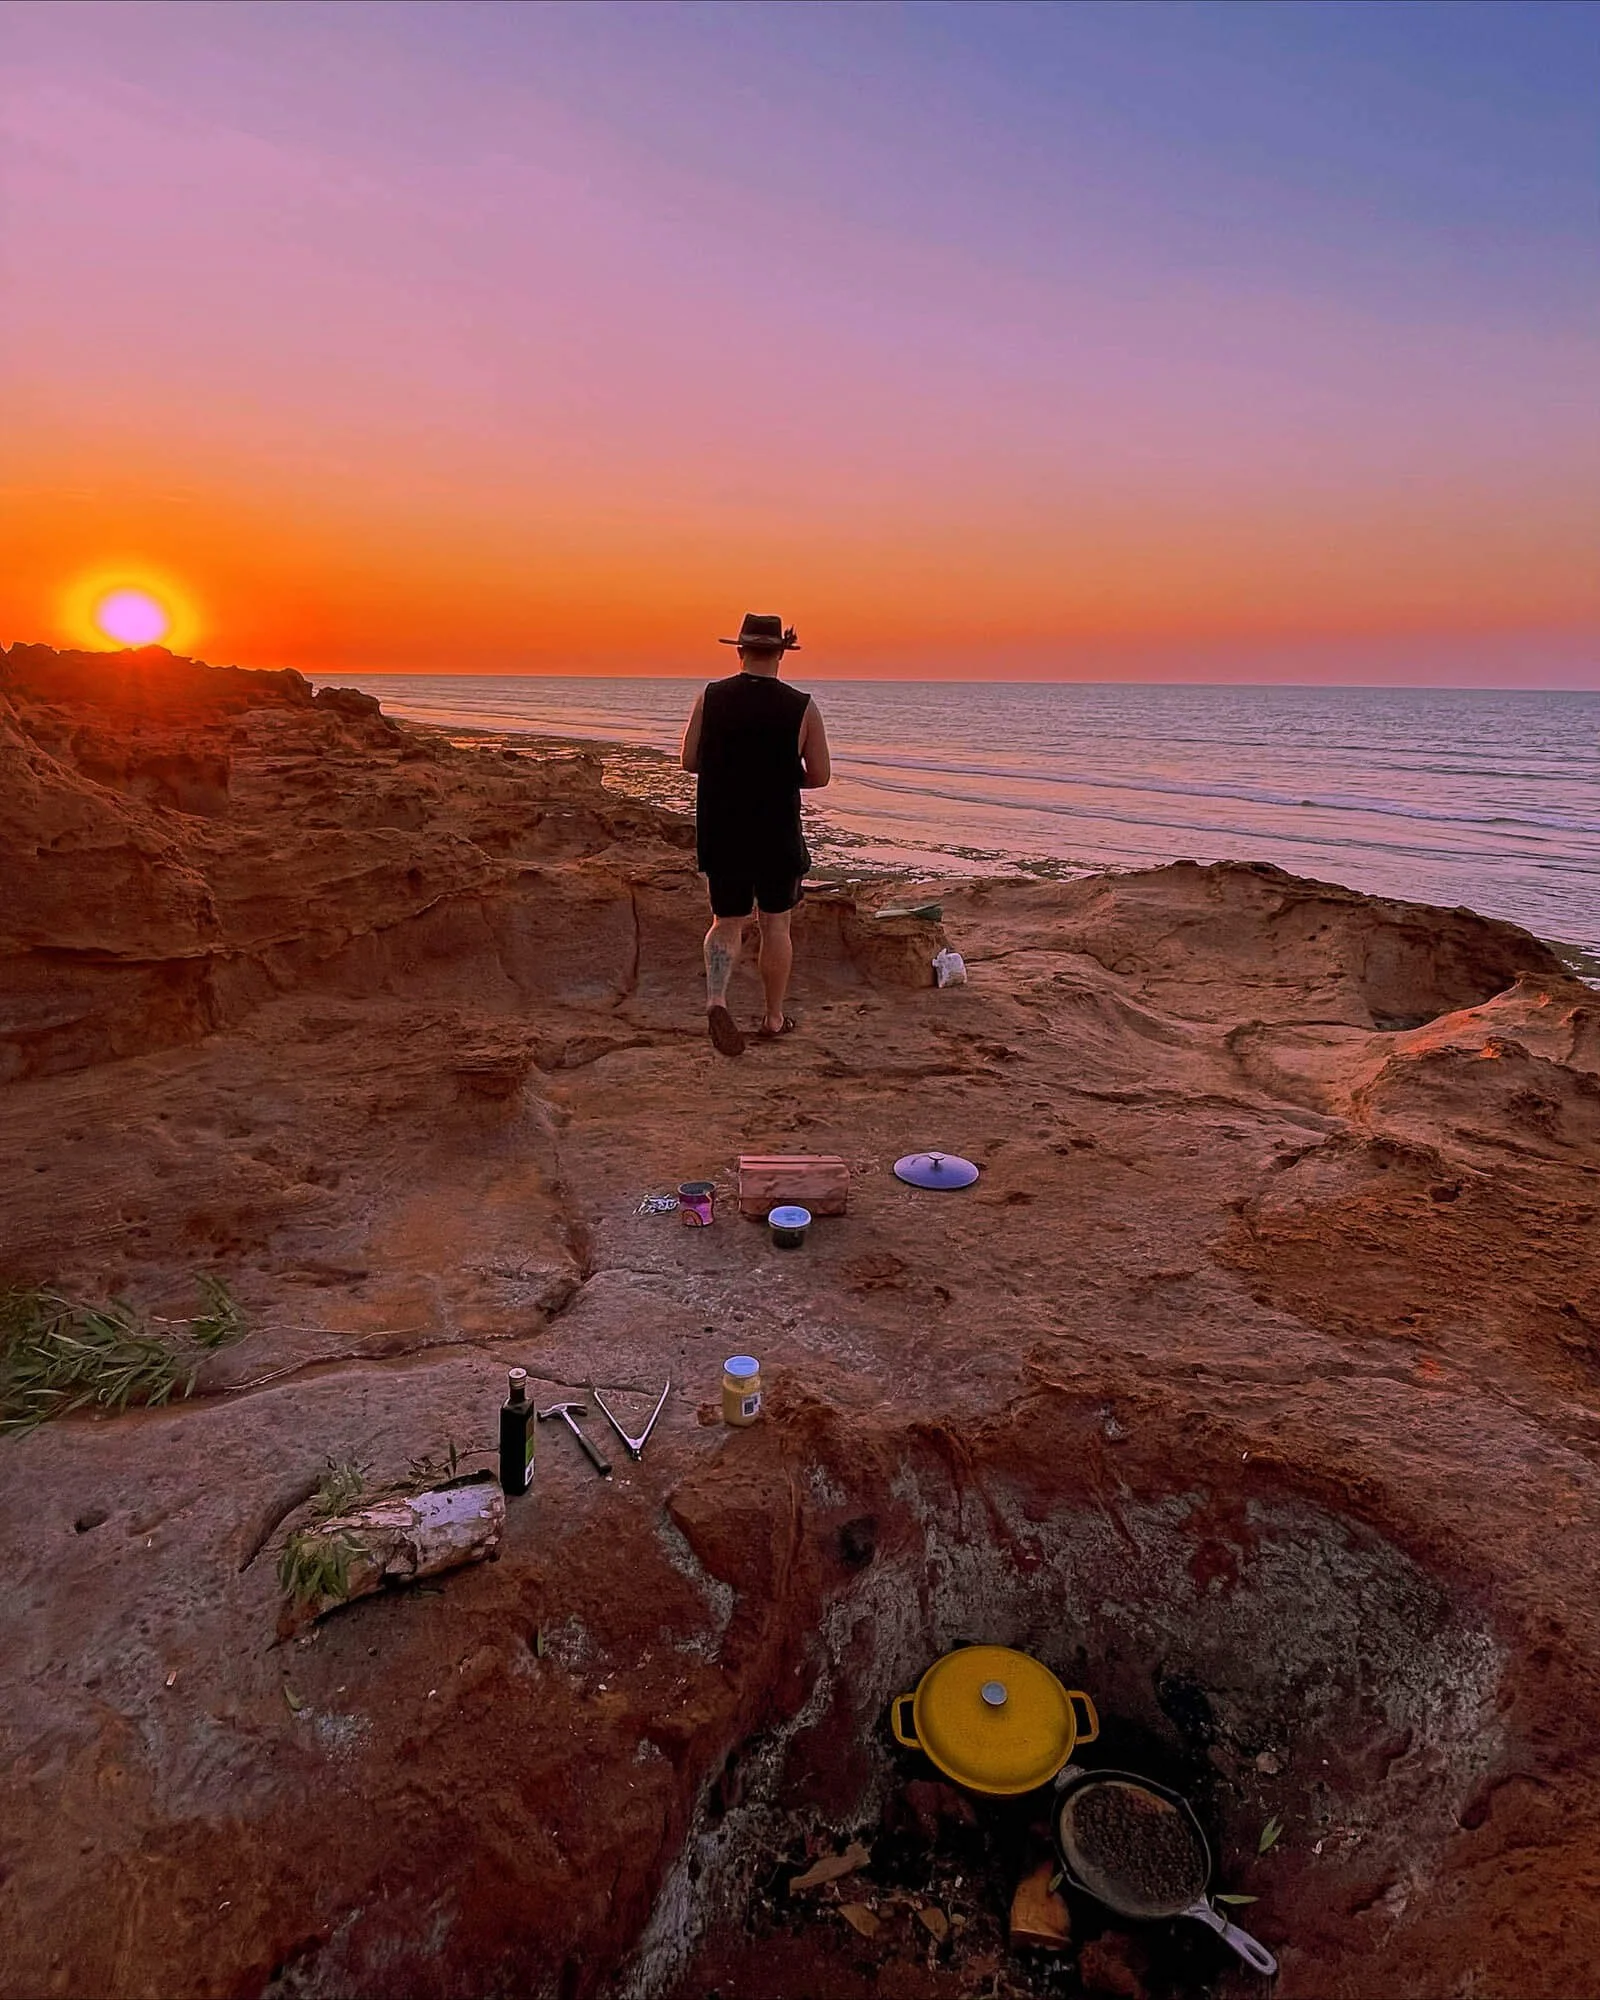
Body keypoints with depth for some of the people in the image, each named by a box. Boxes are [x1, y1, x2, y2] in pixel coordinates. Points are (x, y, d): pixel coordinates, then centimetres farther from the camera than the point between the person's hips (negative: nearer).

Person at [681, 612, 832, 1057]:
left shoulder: (710, 698, -4)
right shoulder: (803, 707, -7)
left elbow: (689, 761, -1)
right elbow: (819, 776, -3)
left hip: (720, 833, 1)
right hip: (778, 836, -1)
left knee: (727, 923, 12)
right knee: (776, 924, 13)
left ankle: (716, 1000, -13)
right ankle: (774, 1018, 23)